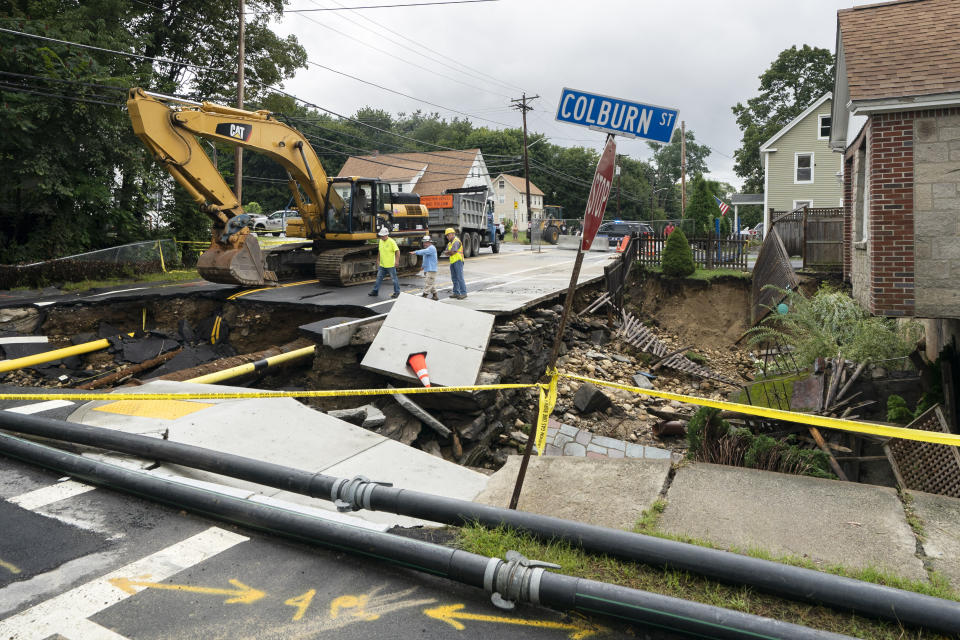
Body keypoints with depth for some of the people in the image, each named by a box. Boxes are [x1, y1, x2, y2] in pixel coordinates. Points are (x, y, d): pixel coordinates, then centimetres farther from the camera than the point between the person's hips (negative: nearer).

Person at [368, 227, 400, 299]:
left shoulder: (391, 241, -14)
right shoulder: (381, 241, 8)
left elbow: (397, 251, -16)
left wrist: (396, 261, -21)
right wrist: (378, 260, 22)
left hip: (390, 265, -7)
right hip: (382, 265, 7)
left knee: (394, 278, 3)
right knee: (379, 278, 11)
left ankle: (397, 292, 15)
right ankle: (375, 291, 21)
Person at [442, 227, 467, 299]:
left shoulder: (456, 241, -10)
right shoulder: (449, 243, 19)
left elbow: (452, 252, -18)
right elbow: (445, 253, 13)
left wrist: (447, 252, 1)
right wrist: (450, 253, -7)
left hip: (458, 261, -9)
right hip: (452, 262, 9)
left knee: (460, 278, -10)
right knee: (454, 278, 10)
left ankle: (463, 293, -9)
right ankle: (456, 293, 15)